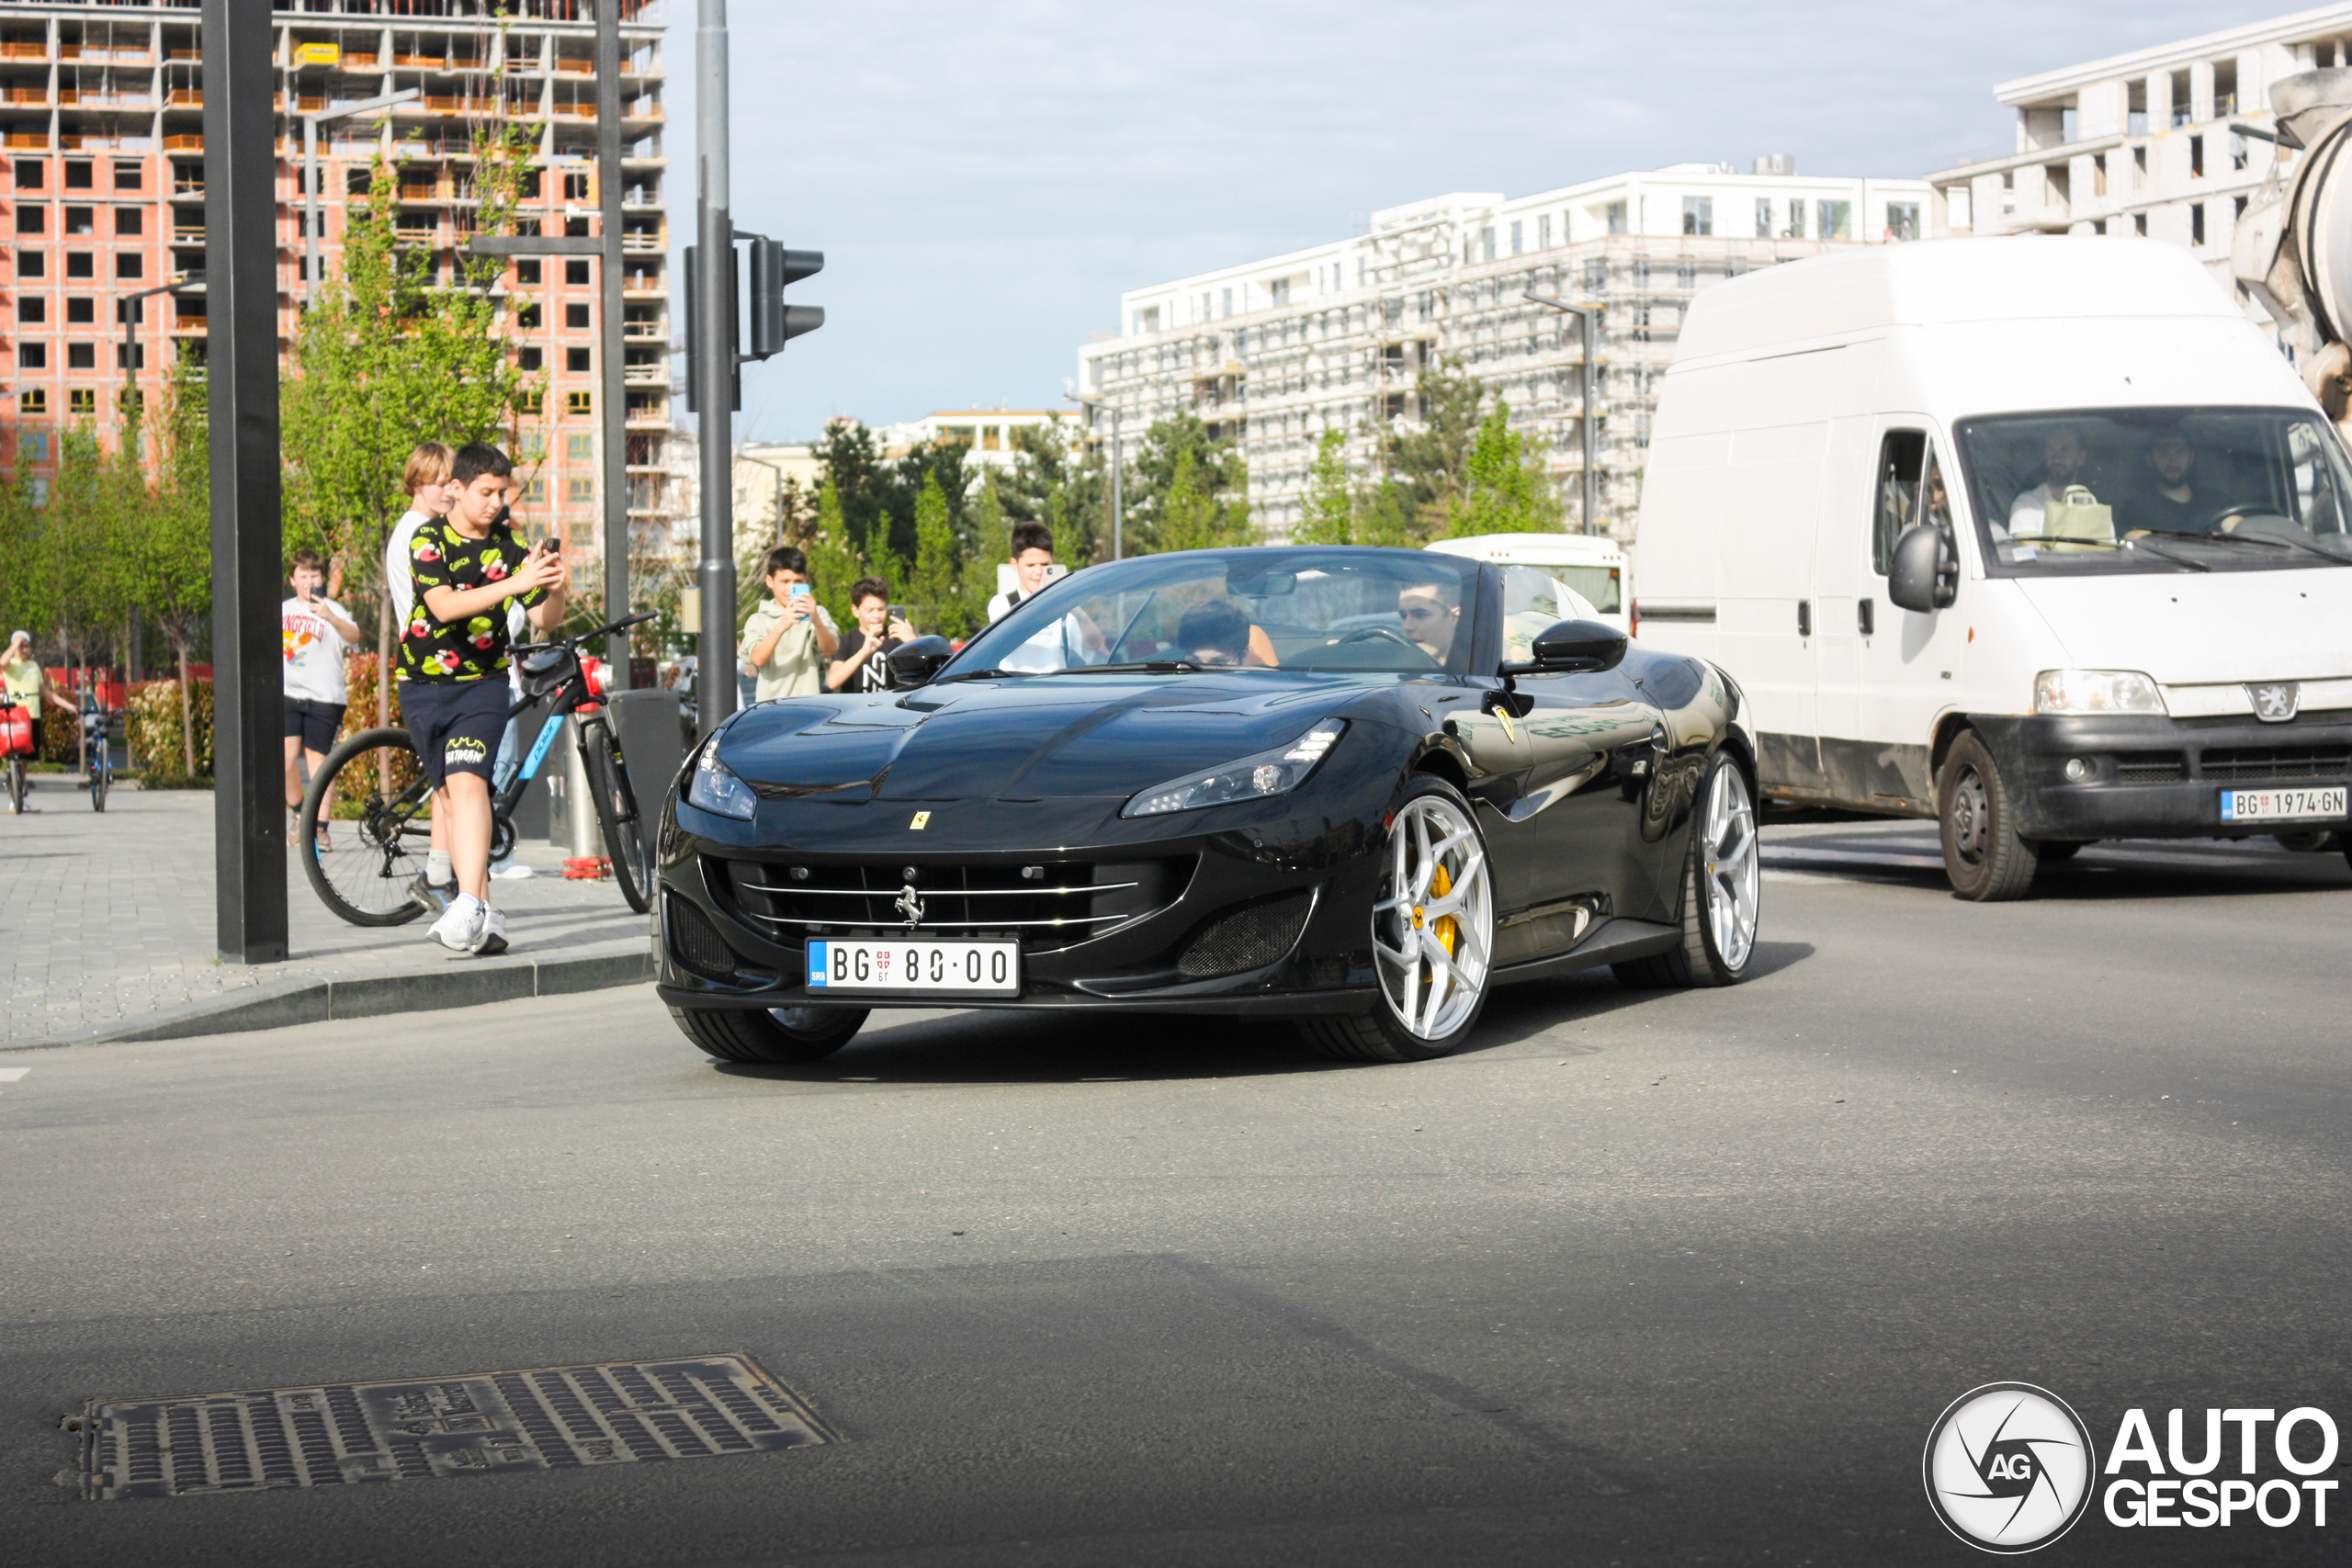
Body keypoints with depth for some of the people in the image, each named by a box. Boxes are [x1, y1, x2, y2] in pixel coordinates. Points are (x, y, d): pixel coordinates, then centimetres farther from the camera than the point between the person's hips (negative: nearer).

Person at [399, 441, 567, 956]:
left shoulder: (509, 545, -2)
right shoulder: (428, 538, -9)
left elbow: (546, 621, -1)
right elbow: (444, 605, -26)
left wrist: (554, 587, -24)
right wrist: (514, 583, -35)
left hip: (483, 682, -1)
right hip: (425, 685, 1)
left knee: (467, 783, -20)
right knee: (448, 791, 3)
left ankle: (469, 907, -31)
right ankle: (484, 912, 11)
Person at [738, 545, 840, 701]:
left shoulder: (817, 613, 10)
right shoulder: (758, 620, 9)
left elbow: (829, 651, -7)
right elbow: (758, 658, -10)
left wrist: (816, 621, -28)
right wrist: (781, 626, -26)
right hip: (770, 703, 0)